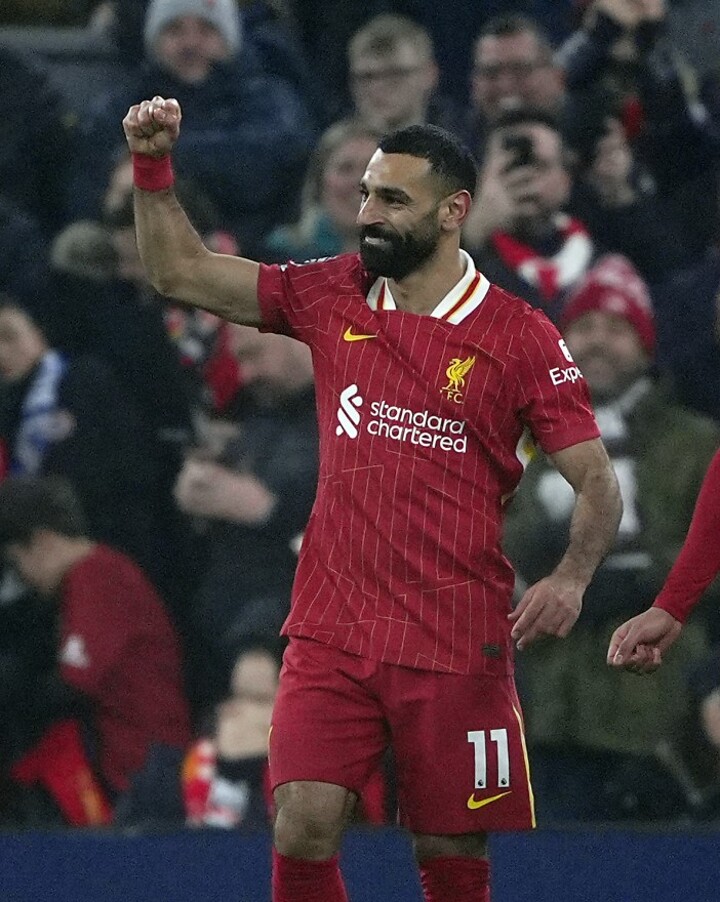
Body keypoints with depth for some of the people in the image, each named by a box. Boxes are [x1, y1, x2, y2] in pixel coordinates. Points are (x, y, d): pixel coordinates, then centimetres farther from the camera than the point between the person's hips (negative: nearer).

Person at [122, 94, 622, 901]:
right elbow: (180, 273, 9)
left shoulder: (519, 337, -4)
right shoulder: (331, 297, 6)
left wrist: (571, 577, -20)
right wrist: (153, 167, -4)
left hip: (455, 644, -2)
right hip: (332, 631, 2)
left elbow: (597, 482, -3)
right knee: (302, 834, -12)